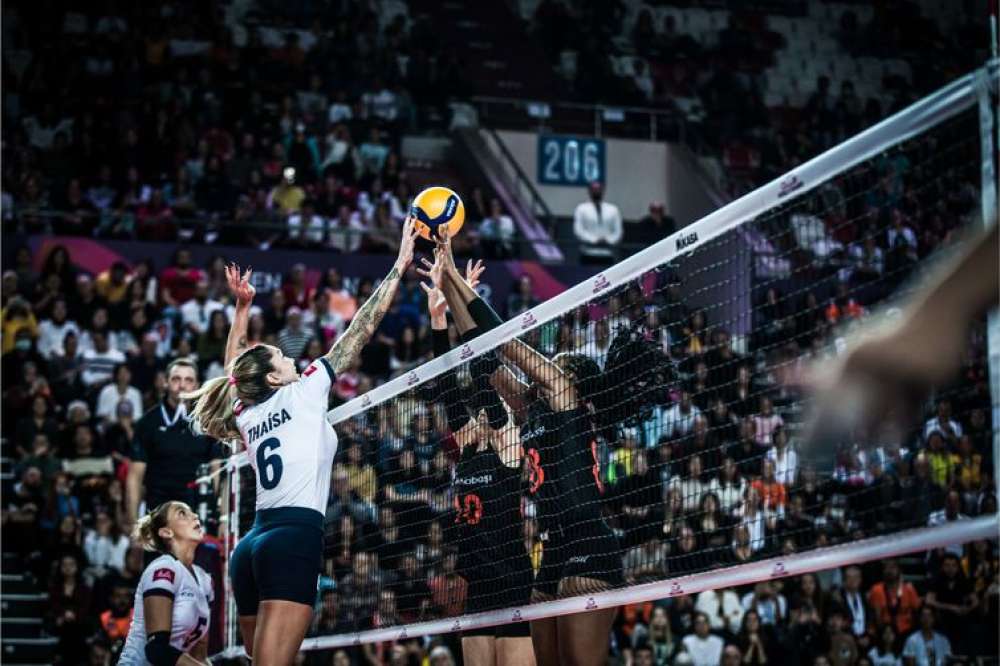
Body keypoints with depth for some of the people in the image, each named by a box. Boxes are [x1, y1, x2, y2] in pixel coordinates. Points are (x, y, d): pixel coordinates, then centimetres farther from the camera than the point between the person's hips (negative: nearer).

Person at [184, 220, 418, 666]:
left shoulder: (245, 412, 16)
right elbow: (361, 331, 5)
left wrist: (242, 307, 40)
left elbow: (235, 366, 38)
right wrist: (399, 266, 10)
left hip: (253, 545, 8)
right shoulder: (302, 394, 2)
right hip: (294, 539, -7)